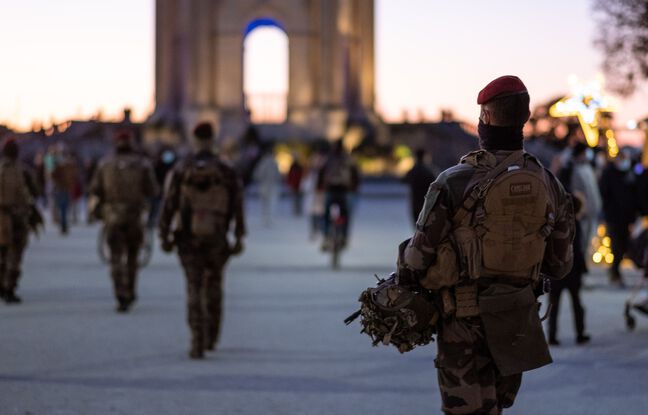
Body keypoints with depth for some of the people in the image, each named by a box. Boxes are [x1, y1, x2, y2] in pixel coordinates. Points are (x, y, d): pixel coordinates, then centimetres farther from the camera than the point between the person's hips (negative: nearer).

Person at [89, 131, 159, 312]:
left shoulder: (105, 164, 0)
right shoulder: (142, 164, -3)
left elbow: (95, 189, -1)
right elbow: (153, 190, -5)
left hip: (112, 216, 0)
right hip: (135, 215, 0)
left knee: (116, 258, 0)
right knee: (132, 256, 18)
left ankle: (122, 297, -14)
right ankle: (130, 293, 27)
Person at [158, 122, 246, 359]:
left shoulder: (180, 171, -4)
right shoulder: (227, 173, -2)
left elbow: (168, 206, -5)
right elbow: (237, 208, -3)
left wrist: (164, 235, 3)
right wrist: (238, 239, 3)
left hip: (188, 239, -1)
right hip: (217, 239, 1)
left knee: (194, 290, 2)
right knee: (213, 286, 19)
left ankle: (198, 342, -6)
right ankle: (211, 337, 27)